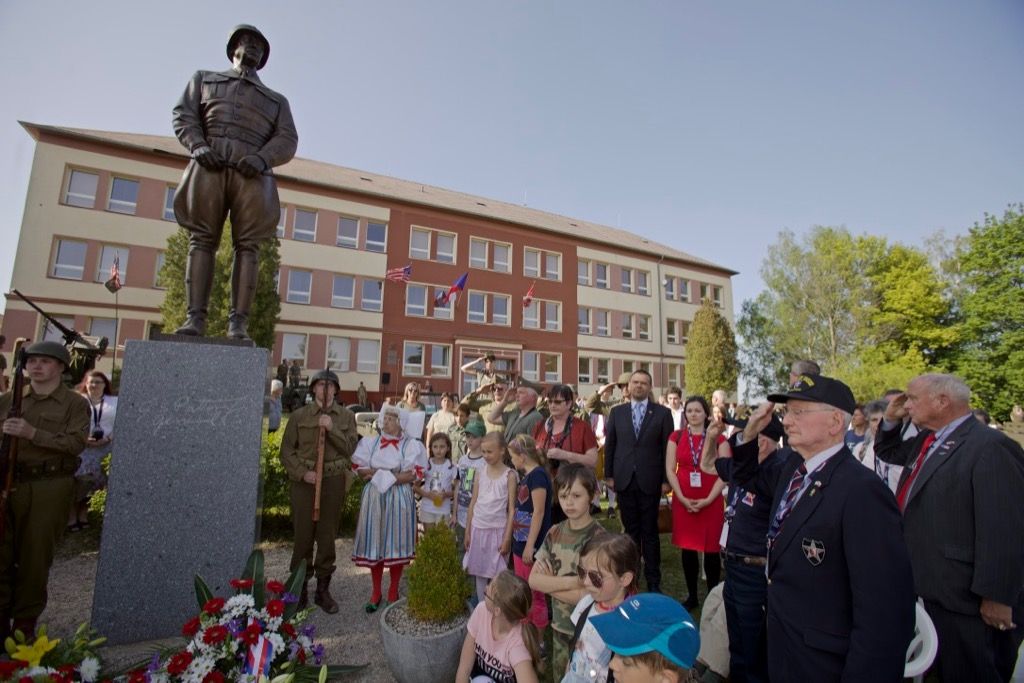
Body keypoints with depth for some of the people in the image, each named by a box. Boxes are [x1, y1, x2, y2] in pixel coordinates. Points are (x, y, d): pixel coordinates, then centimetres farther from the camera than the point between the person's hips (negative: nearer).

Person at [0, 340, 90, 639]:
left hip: (49, 487, -3)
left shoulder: (75, 404, 0)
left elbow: (76, 443, -12)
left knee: (35, 556, 4)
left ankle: (25, 622, 18)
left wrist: (33, 433, -19)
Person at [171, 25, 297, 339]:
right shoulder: (204, 79, 29)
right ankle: (195, 318, -14)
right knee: (201, 240, -9)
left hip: (251, 173, 0)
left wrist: (262, 158, -10)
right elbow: (184, 114, 16)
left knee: (247, 245, -11)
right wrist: (197, 146, -6)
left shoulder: (276, 100, 27)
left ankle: (238, 323, -17)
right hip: (209, 167, 1)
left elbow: (287, 140, 11)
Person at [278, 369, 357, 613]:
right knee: (303, 534, 6)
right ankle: (300, 588, 24)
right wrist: (302, 473, -12)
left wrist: (332, 429, -15)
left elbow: (350, 448, -3)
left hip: (333, 481, 1)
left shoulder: (346, 416, 4)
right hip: (303, 481, -1)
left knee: (327, 536, 9)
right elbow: (287, 450, 0)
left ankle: (323, 589, 25)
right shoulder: (299, 415, 1)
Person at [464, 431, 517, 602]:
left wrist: (507, 537, -11)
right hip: (478, 529, 4)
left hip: (497, 530, -4)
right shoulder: (480, 473, 4)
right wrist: (467, 532, 7)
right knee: (479, 572, 13)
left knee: (496, 574, 3)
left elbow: (512, 509, -8)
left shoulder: (509, 475, -8)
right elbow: (473, 504, 7)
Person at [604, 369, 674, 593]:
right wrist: (609, 475, 4)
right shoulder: (617, 412, 5)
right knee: (630, 531, 12)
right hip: (624, 480, 2)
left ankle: (653, 580, 21)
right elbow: (610, 445, 7)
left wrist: (666, 480, -4)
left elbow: (667, 448, -2)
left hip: (650, 481, -2)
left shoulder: (662, 413, -1)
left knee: (650, 532, 8)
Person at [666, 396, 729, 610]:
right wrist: (682, 498, -9)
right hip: (683, 501, 2)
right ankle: (692, 595, 24)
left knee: (711, 550, 5)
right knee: (687, 548, 8)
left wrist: (708, 500, -13)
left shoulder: (718, 439, -1)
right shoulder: (676, 437, 4)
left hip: (711, 502, -1)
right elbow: (670, 470, 1)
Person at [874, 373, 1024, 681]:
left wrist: (996, 597, -20)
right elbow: (887, 453, 25)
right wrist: (891, 420, 7)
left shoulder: (991, 447, -20)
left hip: (965, 598, -8)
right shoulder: (926, 441, 7)